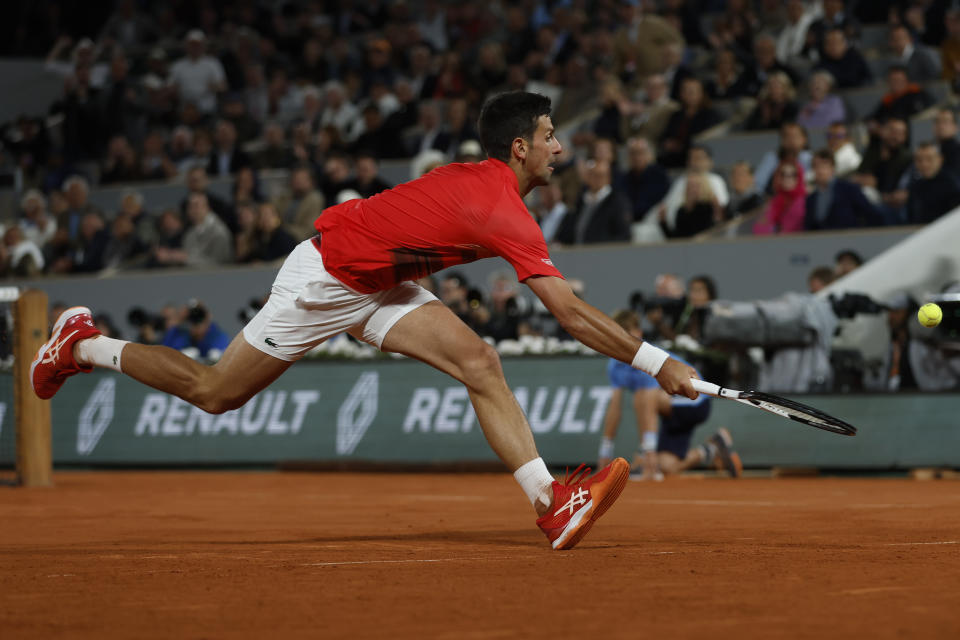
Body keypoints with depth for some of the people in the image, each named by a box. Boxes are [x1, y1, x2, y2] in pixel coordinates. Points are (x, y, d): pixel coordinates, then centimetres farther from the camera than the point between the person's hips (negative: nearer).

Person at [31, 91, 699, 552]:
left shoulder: (485, 182, 0)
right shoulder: (505, 213, -29)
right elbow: (572, 313, -31)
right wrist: (656, 361, -28)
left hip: (378, 284, 9)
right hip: (325, 277, -9)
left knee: (480, 362, -10)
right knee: (216, 393, 5)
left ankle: (551, 502, -18)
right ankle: (84, 344, 25)